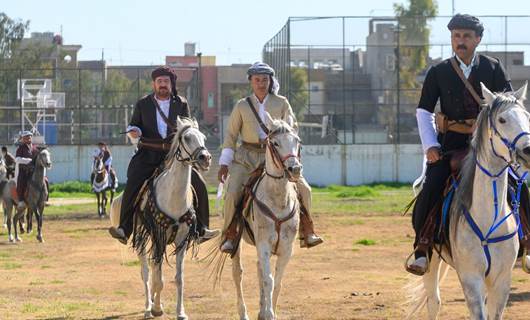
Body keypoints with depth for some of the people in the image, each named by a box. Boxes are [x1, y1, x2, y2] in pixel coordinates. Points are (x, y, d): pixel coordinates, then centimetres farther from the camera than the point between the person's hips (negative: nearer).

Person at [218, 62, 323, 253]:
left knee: (303, 189, -12)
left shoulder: (281, 103, 5)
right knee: (232, 193, -18)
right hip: (247, 157, -1)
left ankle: (307, 232, 1)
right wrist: (224, 163, 2)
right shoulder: (242, 106, 5)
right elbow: (231, 134, 7)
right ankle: (229, 236, -1)